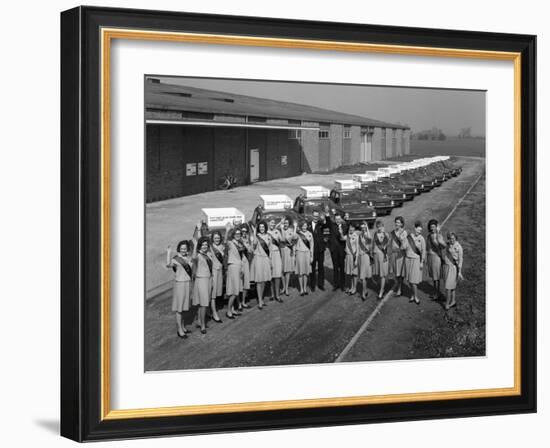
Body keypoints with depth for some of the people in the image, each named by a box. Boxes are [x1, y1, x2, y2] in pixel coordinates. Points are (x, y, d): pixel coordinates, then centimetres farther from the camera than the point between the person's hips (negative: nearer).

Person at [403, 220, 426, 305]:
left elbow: (423, 251, -5)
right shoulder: (409, 237, 1)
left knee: (414, 279, -5)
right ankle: (414, 294, 24)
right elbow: (404, 247, 1)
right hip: (408, 259, 3)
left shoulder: (421, 239, -7)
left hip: (416, 260, -3)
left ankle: (416, 297, 7)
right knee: (409, 279, 7)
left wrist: (422, 262, -7)